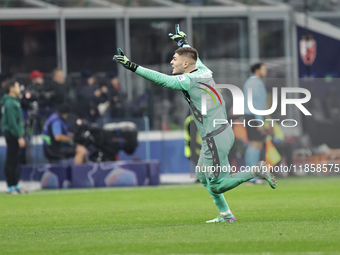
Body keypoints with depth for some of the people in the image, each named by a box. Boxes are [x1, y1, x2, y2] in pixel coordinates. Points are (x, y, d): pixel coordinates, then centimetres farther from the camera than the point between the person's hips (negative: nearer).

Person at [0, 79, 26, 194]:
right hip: (12, 133, -10)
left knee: (14, 160, 14)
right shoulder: (10, 103, -15)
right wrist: (19, 137, -20)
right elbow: (12, 122, -20)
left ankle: (15, 186, 20)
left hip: (13, 134, 10)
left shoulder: (14, 101, 15)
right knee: (11, 160, -6)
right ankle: (11, 187, -4)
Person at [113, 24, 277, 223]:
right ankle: (226, 214, 25)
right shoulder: (203, 71, 9)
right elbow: (195, 59, 32)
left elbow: (162, 80, -25)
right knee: (203, 176, 21)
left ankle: (256, 171, -6)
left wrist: (133, 67, -26)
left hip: (216, 138, -10)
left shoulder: (190, 80, -16)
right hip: (222, 132, 10)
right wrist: (184, 43, 47)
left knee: (216, 185, -4)